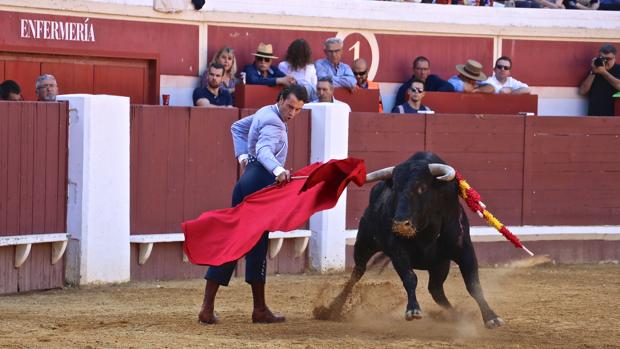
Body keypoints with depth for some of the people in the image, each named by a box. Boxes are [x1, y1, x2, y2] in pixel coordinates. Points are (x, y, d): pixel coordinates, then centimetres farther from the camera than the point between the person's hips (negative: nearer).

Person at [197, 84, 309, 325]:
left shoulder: (265, 113, 17)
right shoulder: (274, 124, -14)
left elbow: (238, 127, 32)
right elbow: (263, 150, -33)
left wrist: (242, 155, 21)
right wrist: (278, 170, -50)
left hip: (247, 181, 10)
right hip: (260, 183, -10)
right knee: (257, 245, -4)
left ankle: (208, 307, 3)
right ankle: (260, 310, 0)